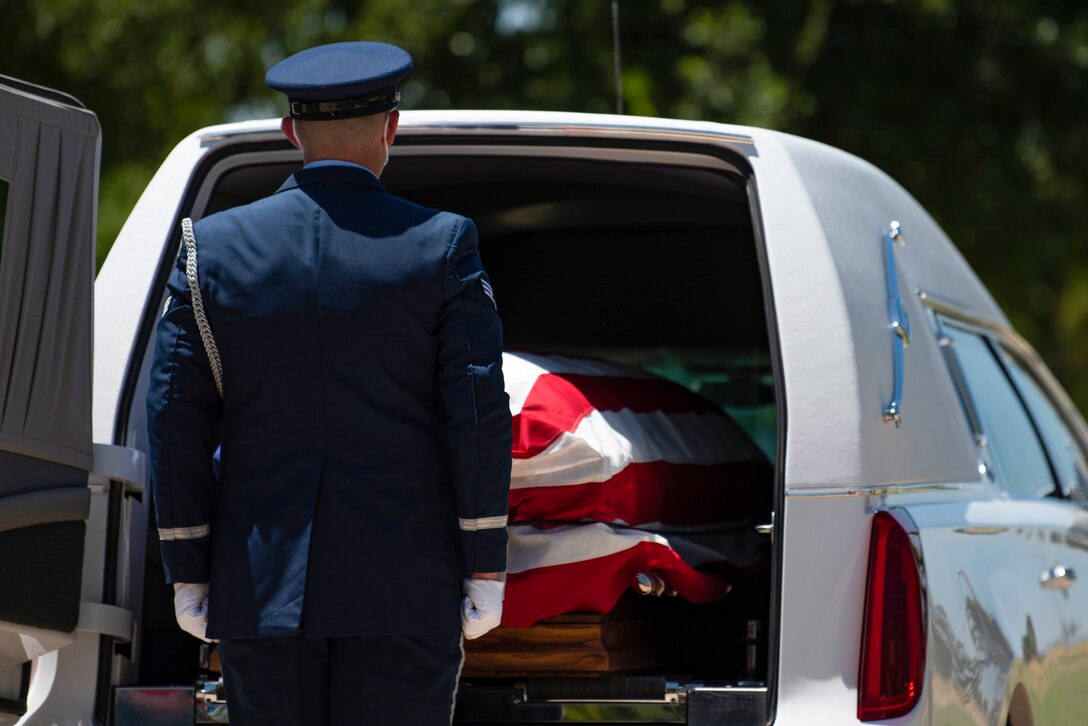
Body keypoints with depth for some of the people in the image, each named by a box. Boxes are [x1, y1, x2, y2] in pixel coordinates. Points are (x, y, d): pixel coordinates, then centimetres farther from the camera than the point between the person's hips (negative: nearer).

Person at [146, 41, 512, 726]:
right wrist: (485, 569, 0)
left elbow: (176, 420, 2)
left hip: (260, 592, 2)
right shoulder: (441, 245, -2)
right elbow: (479, 416, -5)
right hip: (405, 590, -2)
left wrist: (188, 571, 7)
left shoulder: (214, 246, 3)